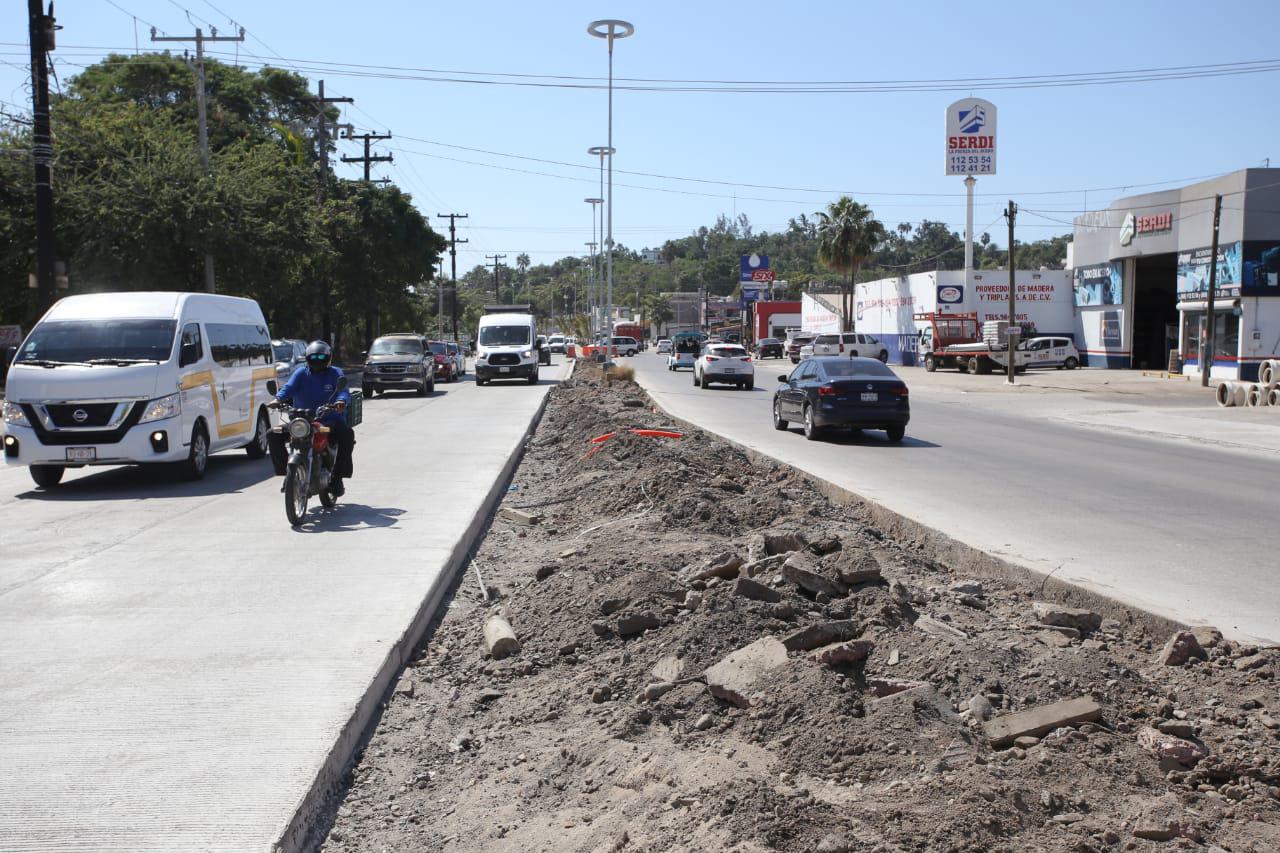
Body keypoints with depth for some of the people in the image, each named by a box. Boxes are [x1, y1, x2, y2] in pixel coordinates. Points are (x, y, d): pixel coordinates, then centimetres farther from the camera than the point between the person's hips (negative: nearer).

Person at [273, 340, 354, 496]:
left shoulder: (335, 373, 7)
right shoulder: (301, 373, 10)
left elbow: (343, 390, -11)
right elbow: (289, 387, -6)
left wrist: (341, 401, -36)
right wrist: (279, 399, -29)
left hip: (330, 421, -2)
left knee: (346, 434, -31)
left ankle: (337, 478, -23)